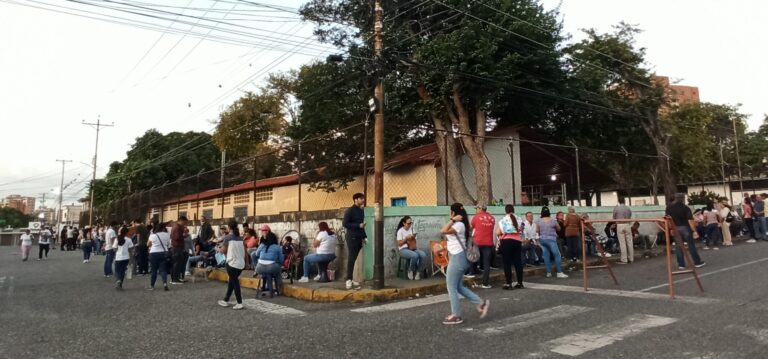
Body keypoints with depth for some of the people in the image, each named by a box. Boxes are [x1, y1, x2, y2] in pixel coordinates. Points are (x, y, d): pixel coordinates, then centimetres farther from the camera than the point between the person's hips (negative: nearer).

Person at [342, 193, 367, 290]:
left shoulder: (361, 211, 15)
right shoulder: (350, 210, -7)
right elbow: (344, 223, -13)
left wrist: (364, 236, 13)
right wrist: (358, 225, -17)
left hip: (359, 238, 7)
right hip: (352, 238, -7)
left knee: (354, 259, 7)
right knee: (351, 259, -6)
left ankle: (350, 280, 12)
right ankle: (348, 280, -3)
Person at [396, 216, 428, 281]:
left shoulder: (411, 229, 15)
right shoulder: (400, 231, -4)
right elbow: (399, 243, -8)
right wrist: (406, 238, -17)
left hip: (413, 248, 6)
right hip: (404, 249, -6)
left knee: (423, 255, -25)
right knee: (415, 255, -36)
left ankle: (418, 272, -10)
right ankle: (411, 271, -10)